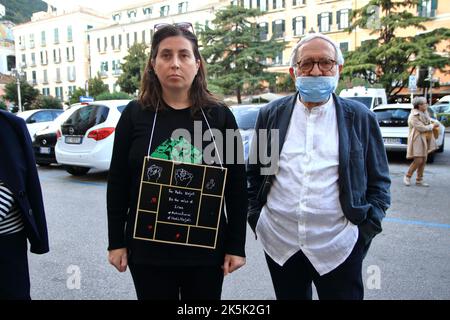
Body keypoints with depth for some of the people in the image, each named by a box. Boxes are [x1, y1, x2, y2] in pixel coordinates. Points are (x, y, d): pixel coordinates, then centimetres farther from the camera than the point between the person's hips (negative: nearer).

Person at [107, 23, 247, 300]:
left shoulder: (220, 116, -3)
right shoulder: (135, 114, -2)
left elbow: (237, 185, -1)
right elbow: (118, 183, 2)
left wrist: (236, 245, -1)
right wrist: (116, 242, 2)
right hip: (148, 248, 0)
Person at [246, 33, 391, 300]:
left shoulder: (361, 118, 0)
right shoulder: (271, 115, 3)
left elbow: (379, 181, 4)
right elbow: (254, 172, 9)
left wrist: (366, 229, -3)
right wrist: (255, 217, 4)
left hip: (338, 248, -1)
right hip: (279, 243, 2)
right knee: (288, 296, 18)